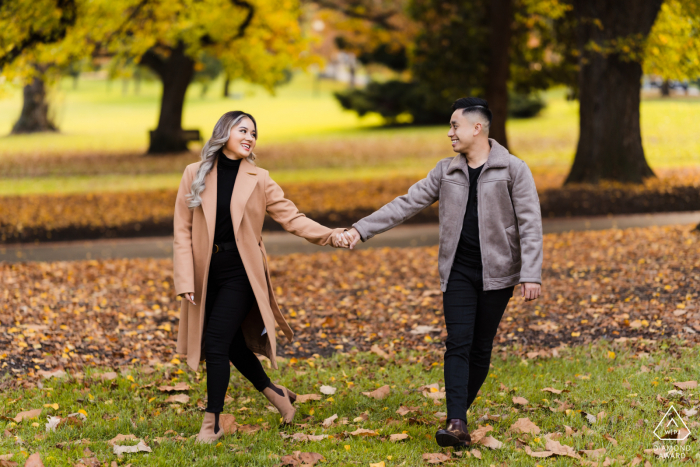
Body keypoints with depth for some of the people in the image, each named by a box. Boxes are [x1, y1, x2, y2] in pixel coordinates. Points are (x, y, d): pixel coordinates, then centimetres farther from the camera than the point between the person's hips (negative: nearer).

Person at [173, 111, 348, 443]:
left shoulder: (259, 180, 0)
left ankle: (212, 422, 1)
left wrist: (331, 236, -18)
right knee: (232, 342, 12)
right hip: (206, 273, 2)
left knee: (216, 344, -10)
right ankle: (273, 393, 35)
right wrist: (185, 280, -8)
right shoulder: (195, 175, 0)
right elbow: (182, 231, -1)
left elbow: (291, 217, -3)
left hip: (241, 272, -2)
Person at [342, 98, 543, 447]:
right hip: (458, 271, 2)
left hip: (497, 272, -2)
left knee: (481, 347, 4)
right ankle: (457, 423, -19)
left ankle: (460, 412, 17)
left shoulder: (513, 170, -4)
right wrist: (362, 229, 0)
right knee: (458, 344, -10)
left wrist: (531, 274, -15)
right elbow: (407, 204, 7)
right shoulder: (446, 171, 7)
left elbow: (529, 224, -7)